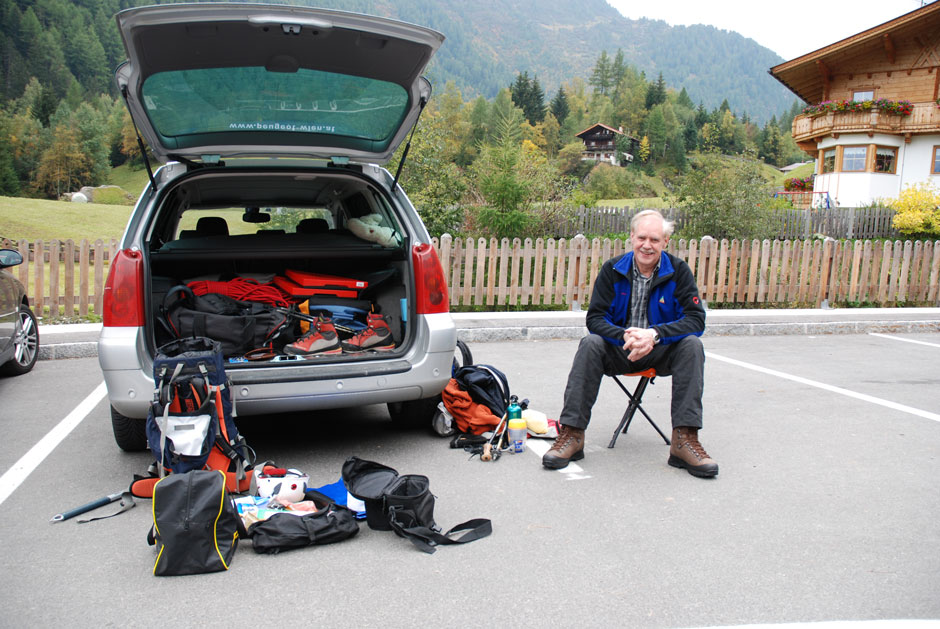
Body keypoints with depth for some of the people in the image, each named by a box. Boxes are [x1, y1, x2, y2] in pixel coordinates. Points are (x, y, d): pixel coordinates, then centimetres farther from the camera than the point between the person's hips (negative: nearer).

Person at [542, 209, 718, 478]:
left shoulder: (678, 271, -4)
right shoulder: (612, 270, -3)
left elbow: (696, 319, -13)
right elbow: (595, 318, -8)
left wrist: (655, 334, -30)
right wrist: (625, 336, -29)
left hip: (660, 352, 0)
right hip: (619, 351, 0)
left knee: (692, 345, -28)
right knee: (590, 343, -29)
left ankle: (685, 439, -30)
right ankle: (572, 433, -29)